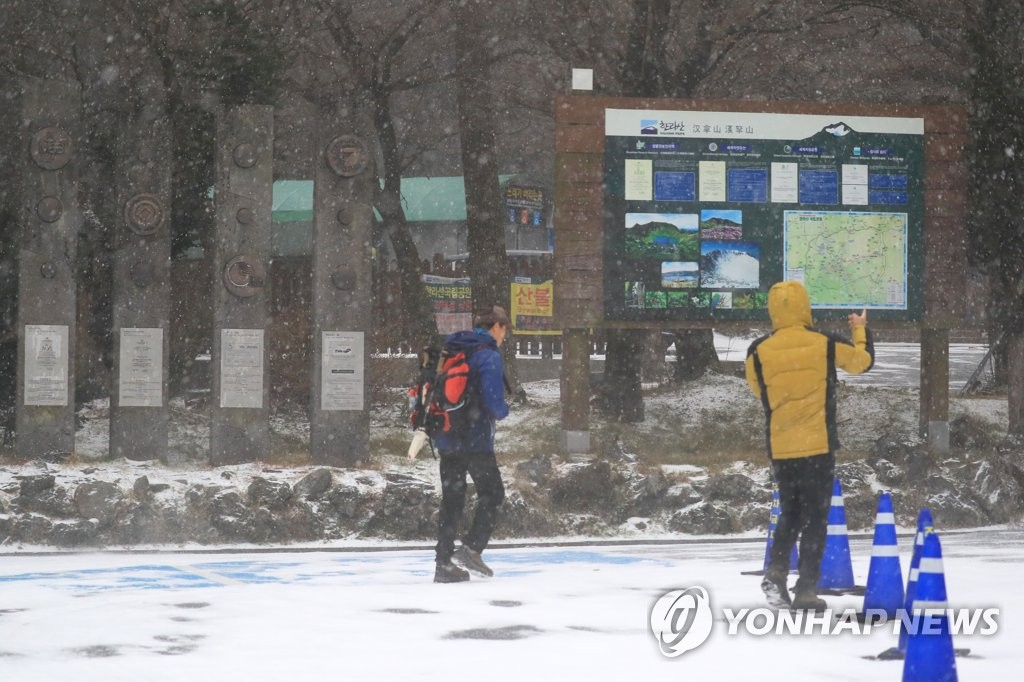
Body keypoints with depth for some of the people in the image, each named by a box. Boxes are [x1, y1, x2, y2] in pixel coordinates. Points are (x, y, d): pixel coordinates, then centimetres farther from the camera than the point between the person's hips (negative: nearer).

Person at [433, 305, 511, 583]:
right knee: (492, 492, 9)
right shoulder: (489, 356, -12)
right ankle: (471, 547, -3)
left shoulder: (450, 351, 11)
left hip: (446, 439, 7)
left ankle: (444, 562, 9)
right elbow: (493, 401, -19)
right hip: (475, 440, -7)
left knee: (451, 498, 11)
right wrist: (504, 411, 1)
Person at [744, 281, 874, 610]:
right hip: (818, 446, -2)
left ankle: (776, 569, 0)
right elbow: (862, 361, 13)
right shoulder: (825, 344, -6)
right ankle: (806, 589, 1)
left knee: (790, 513, 19)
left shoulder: (758, 352, -5)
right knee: (815, 517, 6)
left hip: (780, 447, 2)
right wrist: (860, 330, 31)